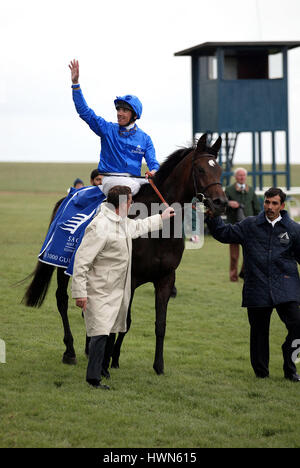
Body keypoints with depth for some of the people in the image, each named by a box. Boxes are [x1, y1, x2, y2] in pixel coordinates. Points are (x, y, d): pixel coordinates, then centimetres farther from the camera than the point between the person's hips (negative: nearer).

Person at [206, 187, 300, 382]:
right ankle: (261, 371, 20)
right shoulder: (250, 225, 7)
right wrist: (213, 218, -2)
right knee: (259, 331, 6)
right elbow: (224, 233, 11)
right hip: (257, 289, 1)